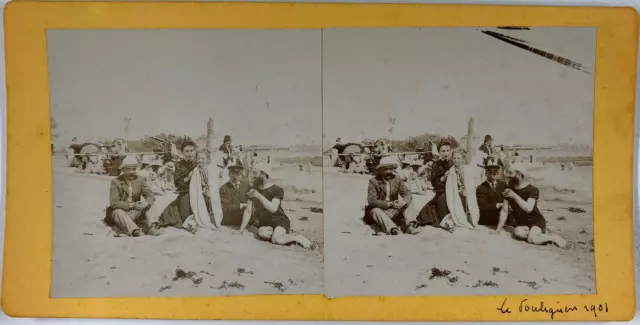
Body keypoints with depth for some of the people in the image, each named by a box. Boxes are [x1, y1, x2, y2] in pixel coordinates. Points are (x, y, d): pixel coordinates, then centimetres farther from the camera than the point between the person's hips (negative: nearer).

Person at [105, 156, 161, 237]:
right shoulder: (116, 182, -8)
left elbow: (151, 196, -4)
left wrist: (146, 203, -29)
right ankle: (134, 230, -53)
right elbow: (114, 202, -17)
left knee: (151, 207, -18)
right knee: (118, 212, -34)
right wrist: (132, 205, -29)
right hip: (121, 212, -3)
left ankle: (152, 227, -41)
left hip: (136, 213, 3)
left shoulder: (140, 180, 3)